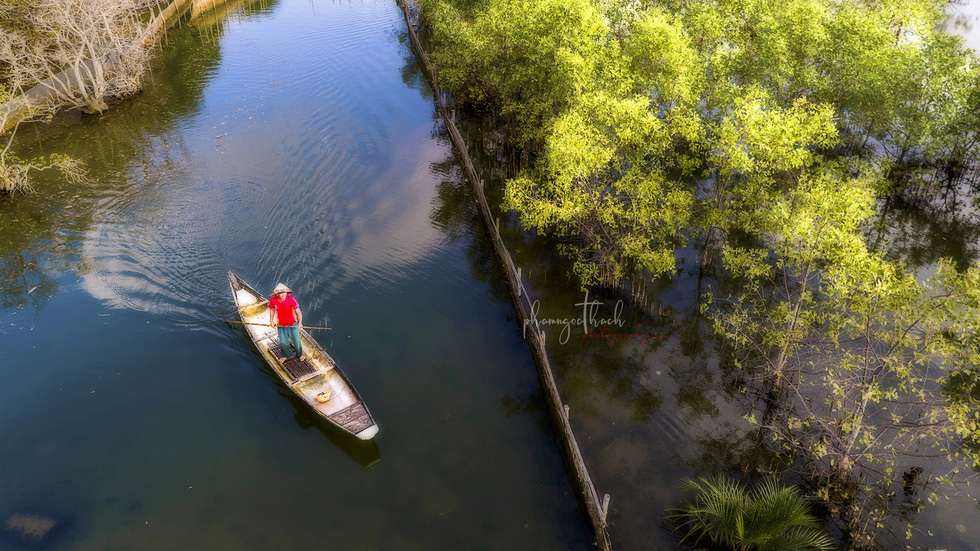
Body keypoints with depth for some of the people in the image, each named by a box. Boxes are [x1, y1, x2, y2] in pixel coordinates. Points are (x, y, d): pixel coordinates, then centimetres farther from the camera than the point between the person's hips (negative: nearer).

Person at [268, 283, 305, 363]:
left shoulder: (291, 300, -24)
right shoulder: (273, 300, -16)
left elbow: (298, 312, -24)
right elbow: (272, 310, 6)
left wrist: (300, 322, -38)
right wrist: (271, 321, 7)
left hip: (293, 324, -2)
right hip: (281, 325, 2)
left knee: (296, 340, 14)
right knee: (283, 342, 15)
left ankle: (299, 354, 43)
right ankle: (286, 355, 44)